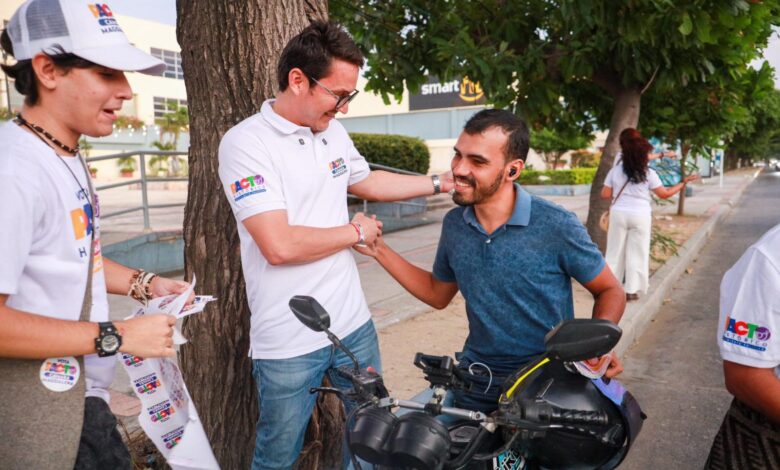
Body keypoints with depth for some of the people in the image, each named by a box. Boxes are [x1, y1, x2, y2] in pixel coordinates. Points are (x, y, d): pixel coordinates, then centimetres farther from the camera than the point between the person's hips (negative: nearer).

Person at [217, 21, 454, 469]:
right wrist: (357, 232, -12)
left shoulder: (333, 131, 5)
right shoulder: (246, 142, -18)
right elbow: (280, 246, -26)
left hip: (354, 325, 7)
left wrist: (441, 183, 19)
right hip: (288, 345, -6)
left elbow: (366, 181, 24)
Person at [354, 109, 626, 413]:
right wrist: (380, 251, 2)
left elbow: (610, 291, -3)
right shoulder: (454, 224, -3)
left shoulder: (557, 227, -17)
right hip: (475, 382, 4)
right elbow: (438, 294, 12)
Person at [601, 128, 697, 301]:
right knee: (636, 253, 6)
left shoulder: (615, 171, -2)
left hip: (619, 214, 2)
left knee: (615, 251, 10)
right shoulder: (649, 173, -5)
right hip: (640, 216, -1)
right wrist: (683, 182, 12)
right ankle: (631, 290, 8)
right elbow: (664, 194, 1)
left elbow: (605, 195, -1)